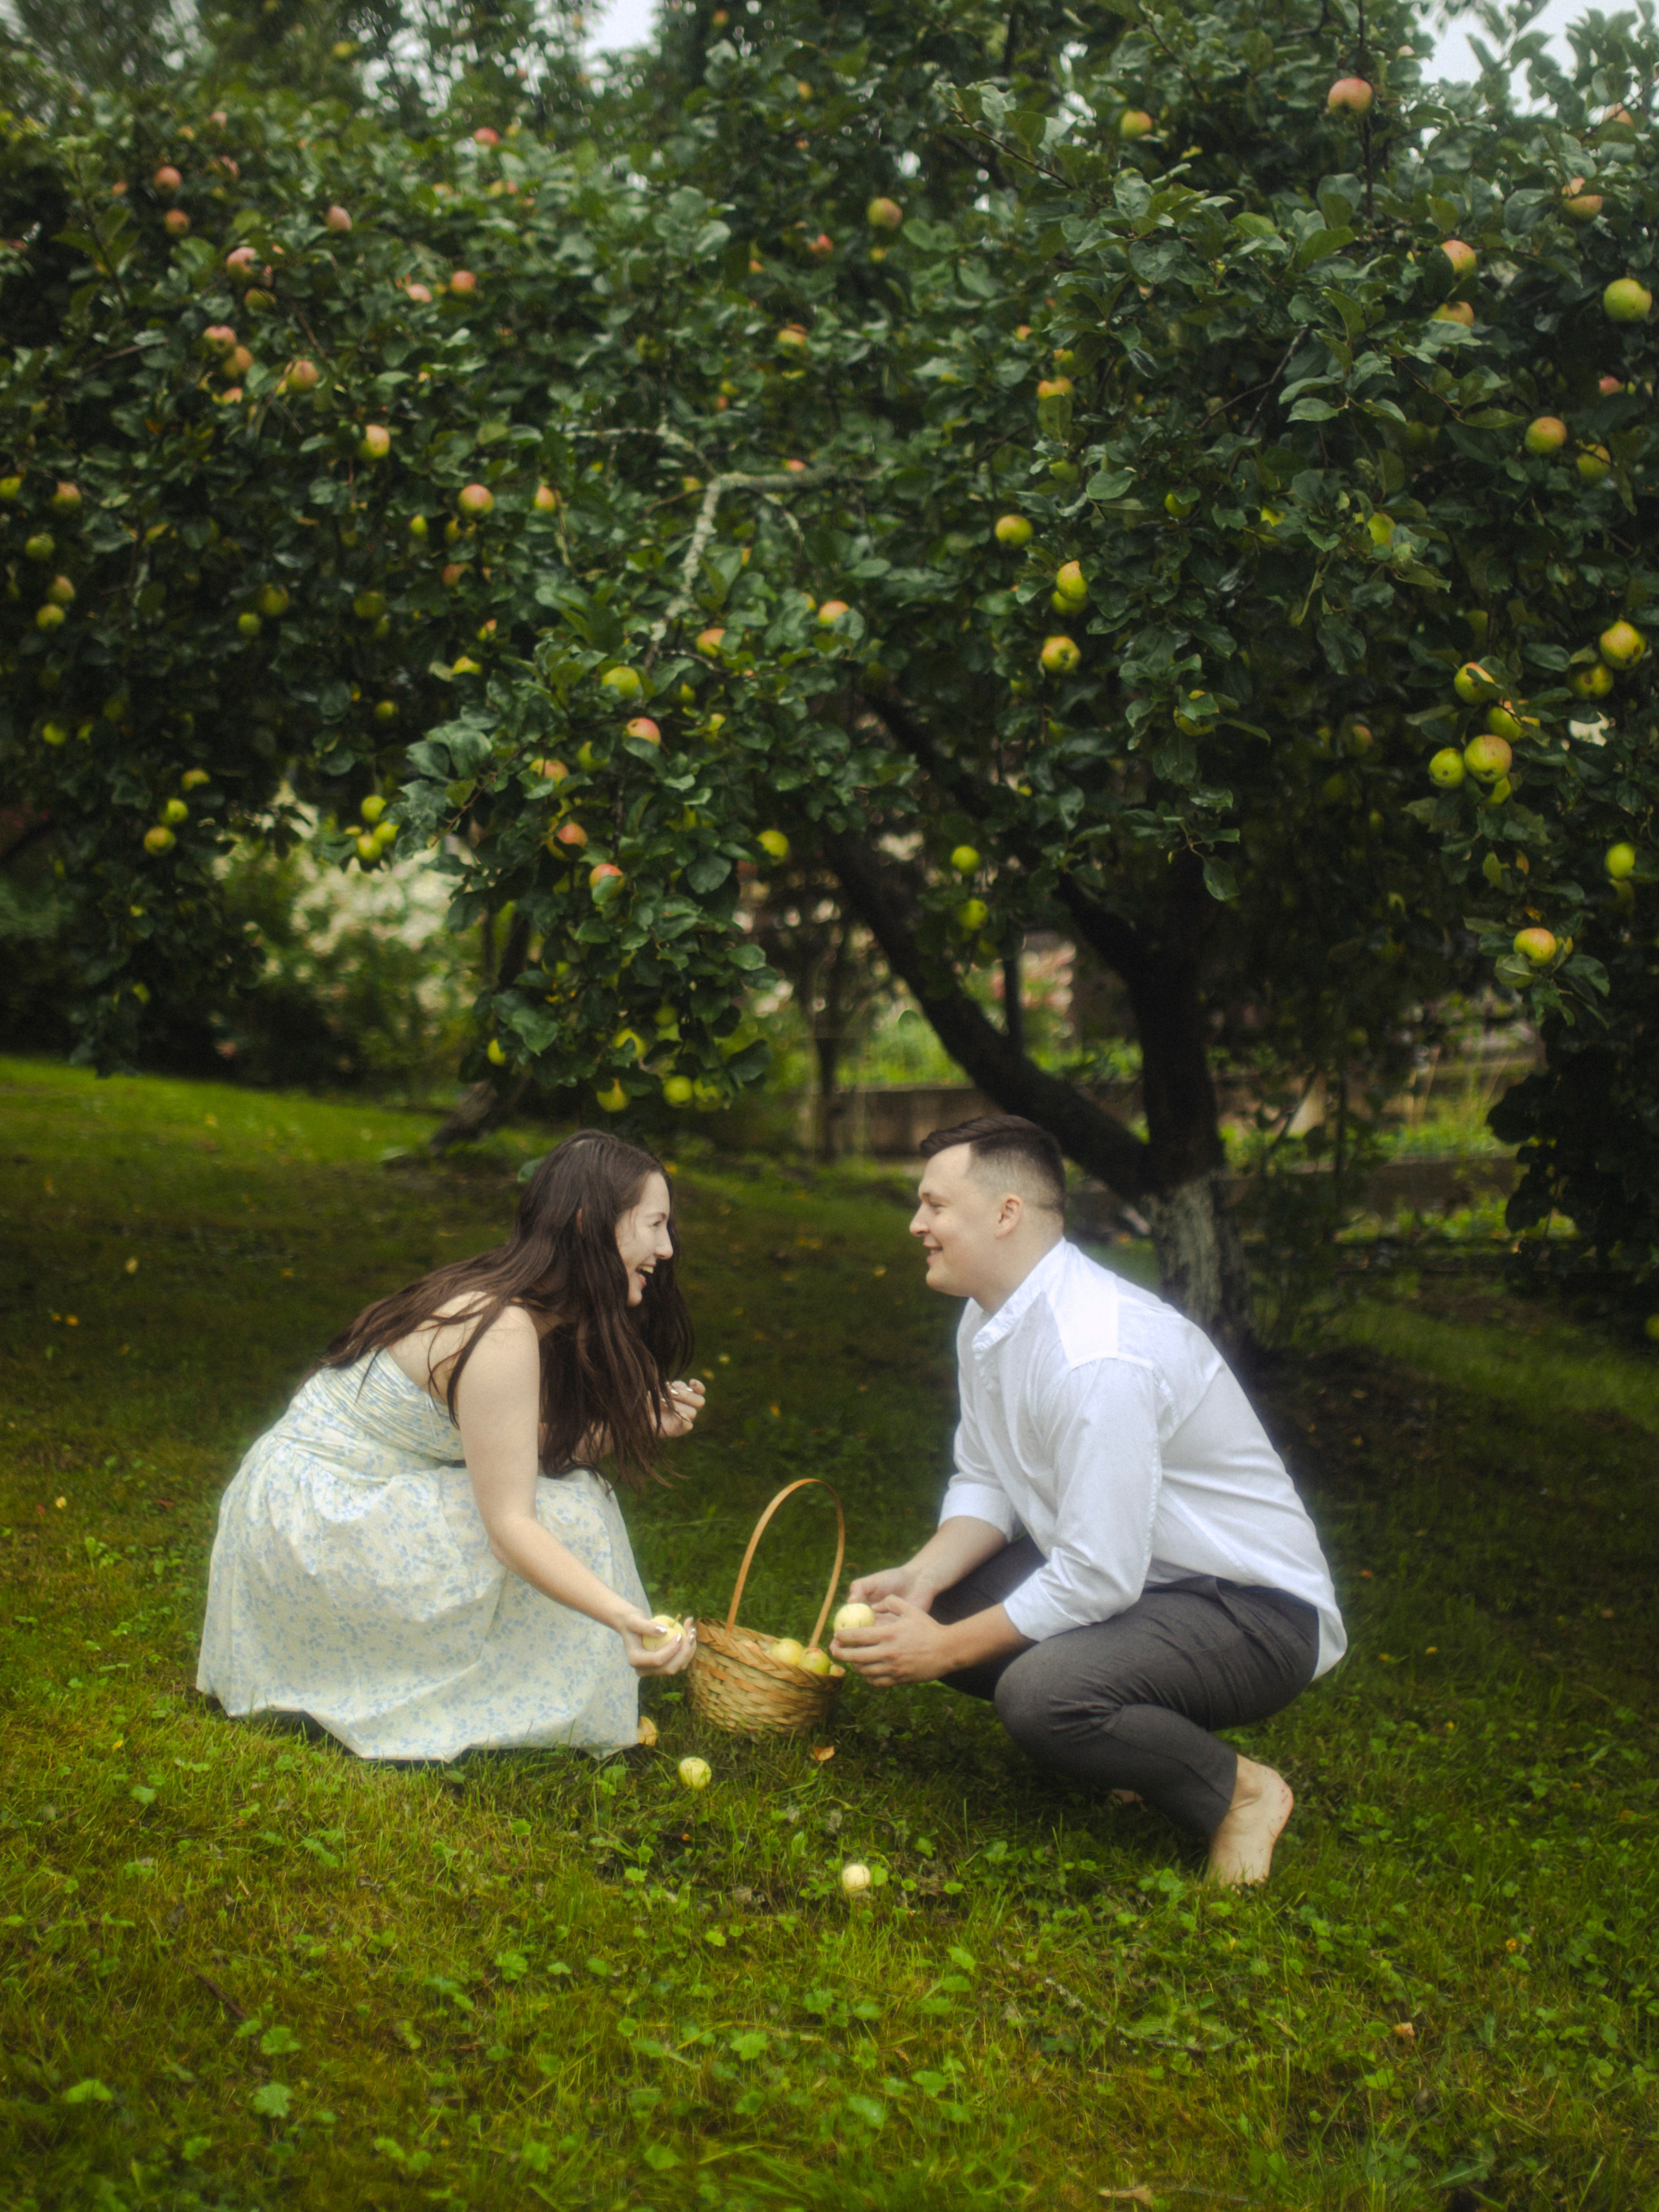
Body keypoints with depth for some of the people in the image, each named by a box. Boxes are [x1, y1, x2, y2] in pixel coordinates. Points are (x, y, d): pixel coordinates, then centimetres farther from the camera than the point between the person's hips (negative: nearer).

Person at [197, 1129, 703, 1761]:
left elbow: (520, 1450, 3)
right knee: (560, 1514, -17)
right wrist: (626, 1618, -36)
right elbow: (509, 1526, -27)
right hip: (308, 1525, -10)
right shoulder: (502, 1334, -26)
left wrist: (632, 1426, -1)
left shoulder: (529, 1307, 3)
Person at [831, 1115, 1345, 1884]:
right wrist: (919, 1579, -9)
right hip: (1115, 1568, 10)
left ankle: (1238, 1791, -6)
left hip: (1253, 1614, -10)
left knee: (1041, 1692, -33)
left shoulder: (1098, 1356, -30)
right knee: (919, 1608, 2)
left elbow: (1097, 1581, -28)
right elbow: (986, 1484, 10)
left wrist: (944, 1649, -19)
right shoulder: (990, 1319, 1)